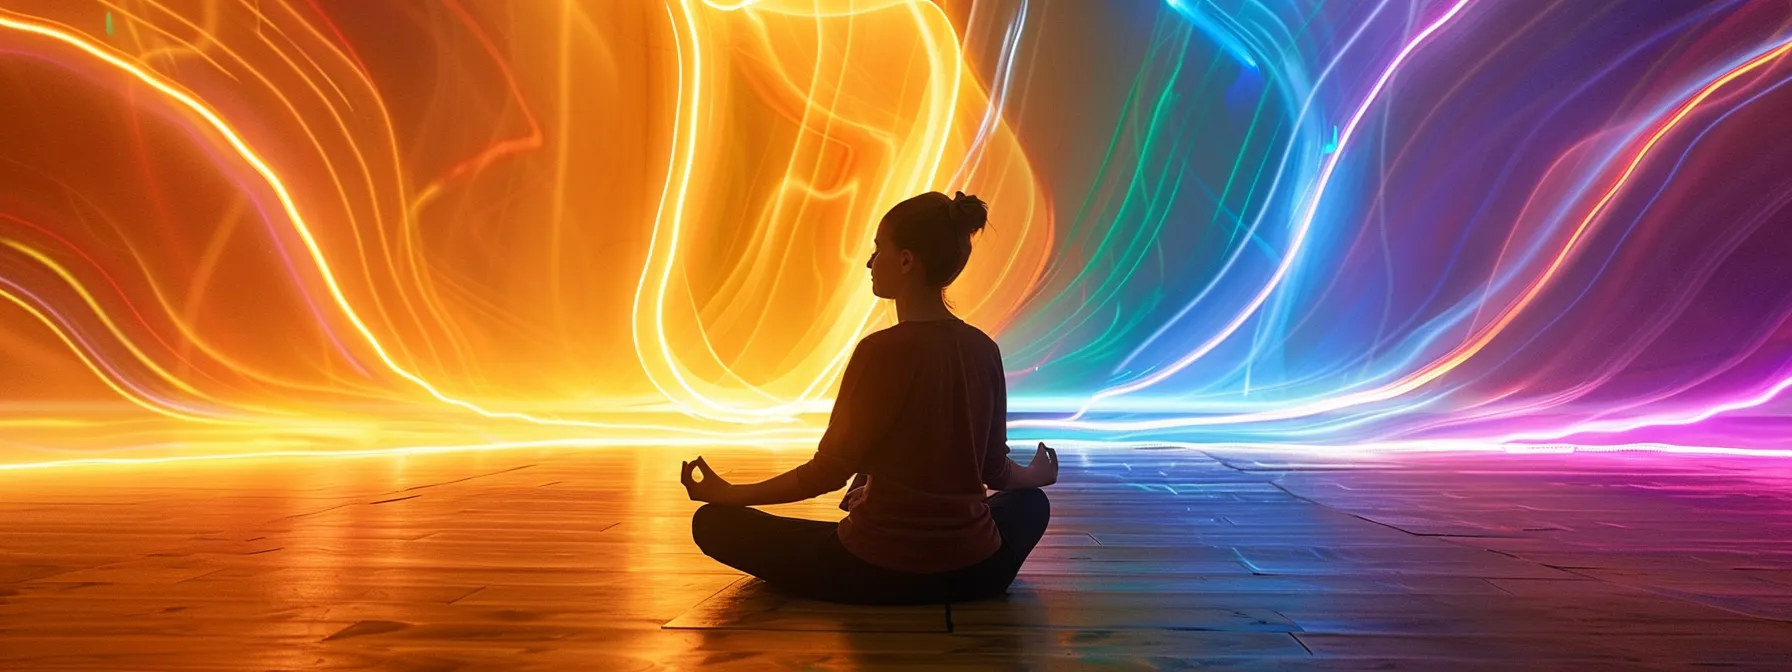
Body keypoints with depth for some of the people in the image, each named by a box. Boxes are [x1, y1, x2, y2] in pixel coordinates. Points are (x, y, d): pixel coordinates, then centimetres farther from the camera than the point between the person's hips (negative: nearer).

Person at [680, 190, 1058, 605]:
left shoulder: (882, 351, -18)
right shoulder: (985, 350, -2)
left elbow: (828, 472, -14)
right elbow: (996, 471, 7)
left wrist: (728, 494, -3)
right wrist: (1037, 476, 30)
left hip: (879, 573, -5)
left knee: (714, 522, 8)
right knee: (1031, 503, 37)